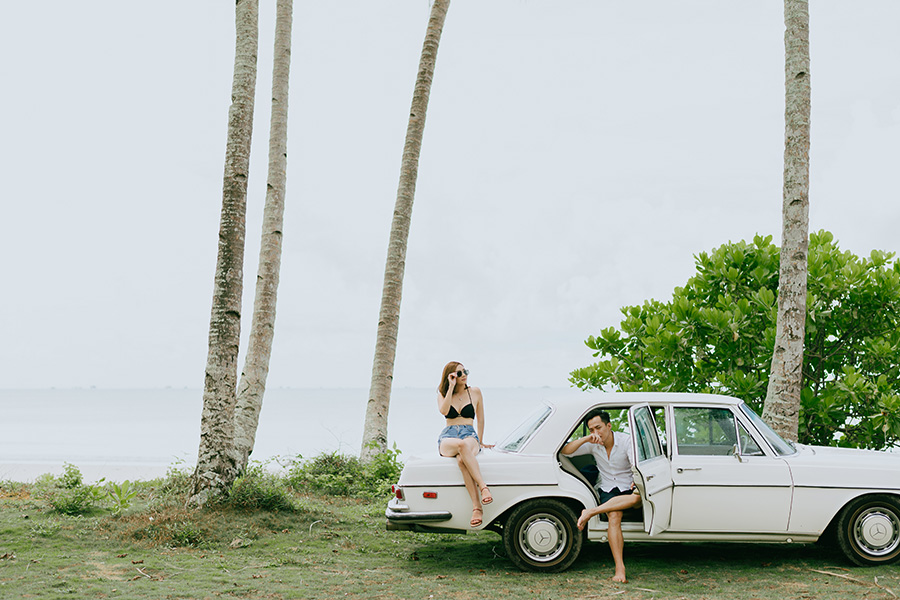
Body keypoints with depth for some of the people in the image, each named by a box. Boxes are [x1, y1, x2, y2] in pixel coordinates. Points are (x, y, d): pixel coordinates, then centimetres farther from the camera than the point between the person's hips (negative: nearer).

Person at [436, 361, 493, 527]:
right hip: (447, 438, 0)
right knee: (462, 445, -41)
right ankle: (483, 487, -52)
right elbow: (444, 410, -8)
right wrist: (451, 387, -8)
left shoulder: (475, 392, 14)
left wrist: (480, 443, 27)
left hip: (470, 436, 0)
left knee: (462, 460, -40)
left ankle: (477, 508, -49)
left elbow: (480, 420, 23)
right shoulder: (443, 394, 15)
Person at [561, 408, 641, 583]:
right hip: (608, 490, 1)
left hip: (628, 488, -1)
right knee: (614, 516, -31)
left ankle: (591, 512, -36)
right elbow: (565, 451, -8)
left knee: (638, 497, -38)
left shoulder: (626, 441, -9)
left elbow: (637, 464, -23)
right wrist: (585, 439, -22)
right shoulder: (592, 444, 1)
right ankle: (619, 567, -37)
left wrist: (637, 480, -44)